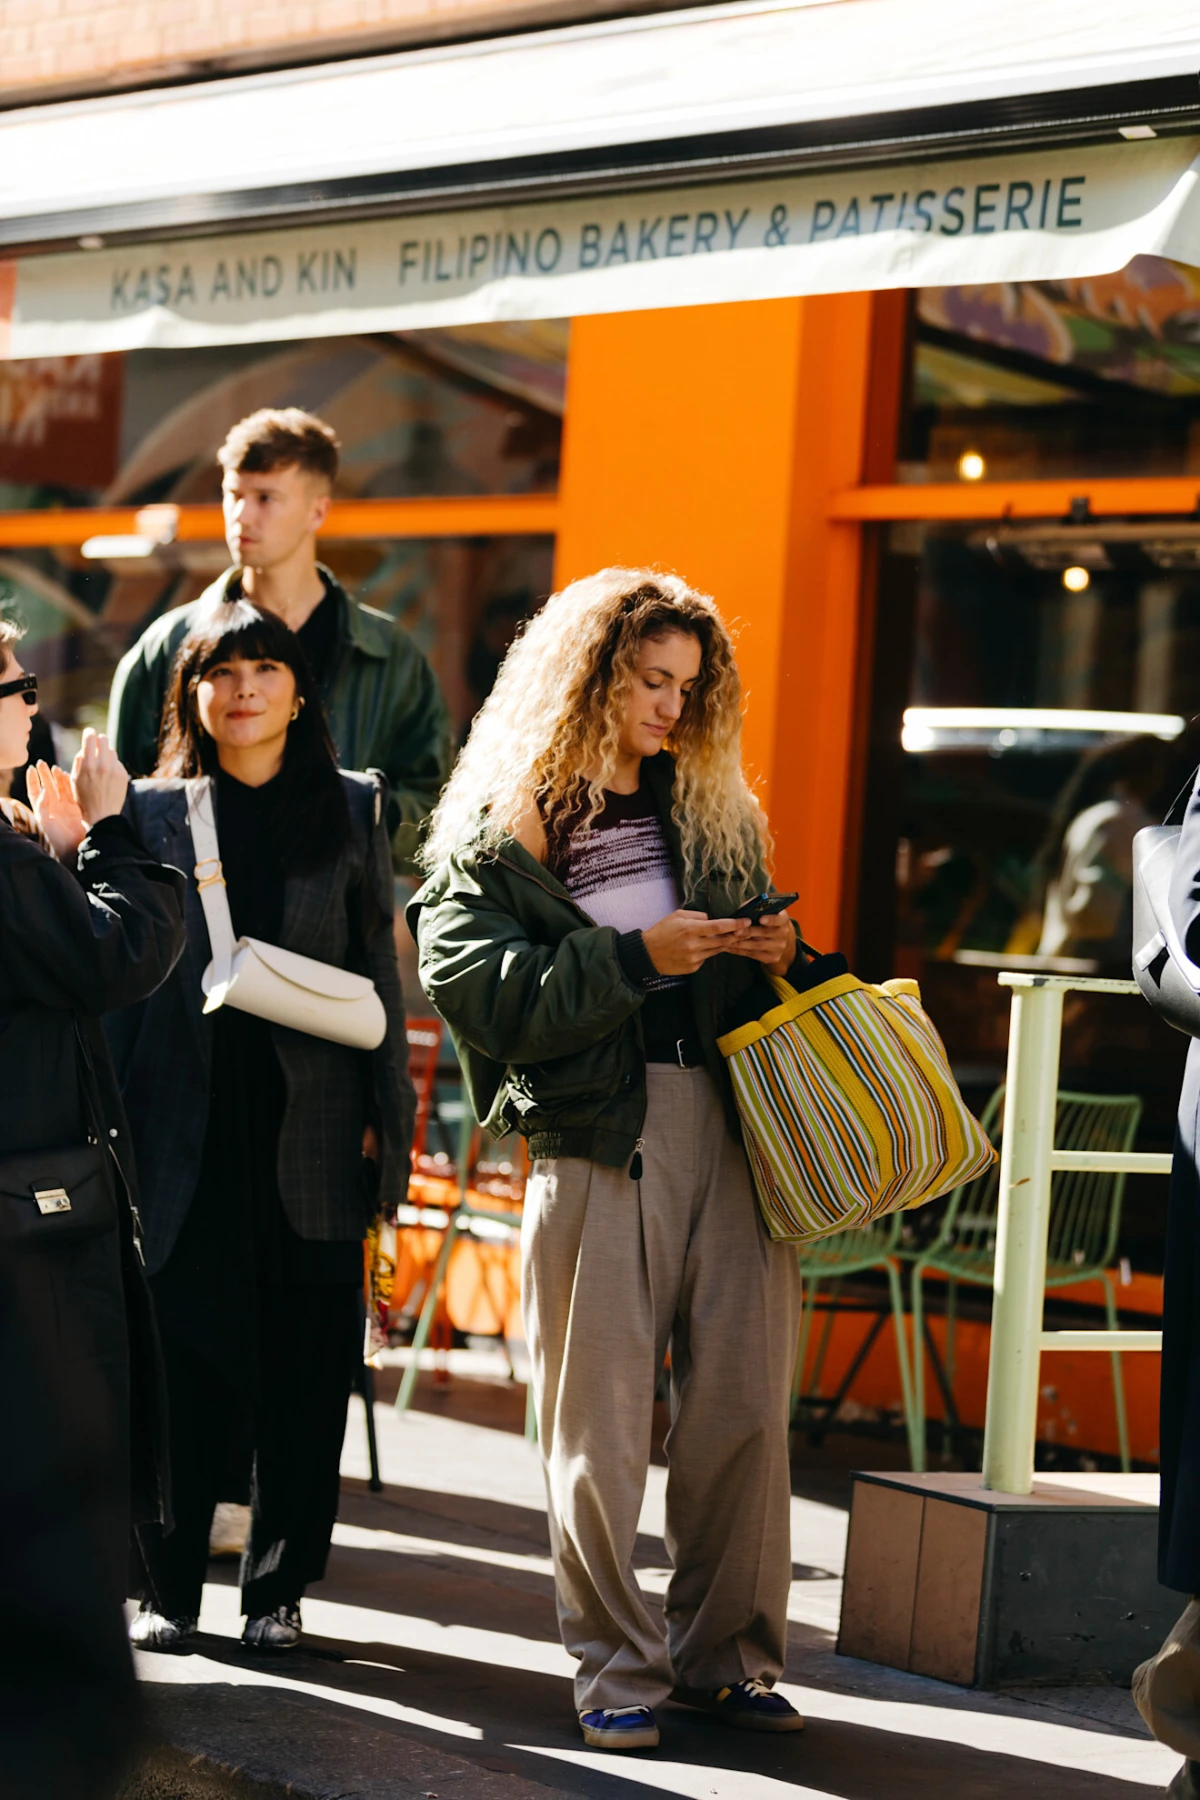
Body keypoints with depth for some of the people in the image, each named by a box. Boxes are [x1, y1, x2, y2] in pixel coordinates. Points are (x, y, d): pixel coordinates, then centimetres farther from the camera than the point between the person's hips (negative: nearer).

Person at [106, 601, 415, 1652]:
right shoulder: (154, 812, 7)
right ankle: (168, 1587, 10)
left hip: (309, 1126, 1)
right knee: (182, 1357, 0)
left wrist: (386, 1120, 3)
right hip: (186, 1121, -1)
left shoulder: (352, 810, 9)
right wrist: (115, 1124, -1)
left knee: (304, 1361, 3)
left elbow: (377, 973, 9)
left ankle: (279, 1583, 14)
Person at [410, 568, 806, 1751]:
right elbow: (478, 986, -11)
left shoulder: (714, 812, 19)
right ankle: (616, 1667, 8)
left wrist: (772, 960, 4)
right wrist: (635, 956, -15)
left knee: (742, 1401, 0)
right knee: (601, 1413, -2)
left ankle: (724, 1654, 11)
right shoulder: (499, 830, 3)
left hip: (731, 1119, 4)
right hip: (594, 1130, -4)